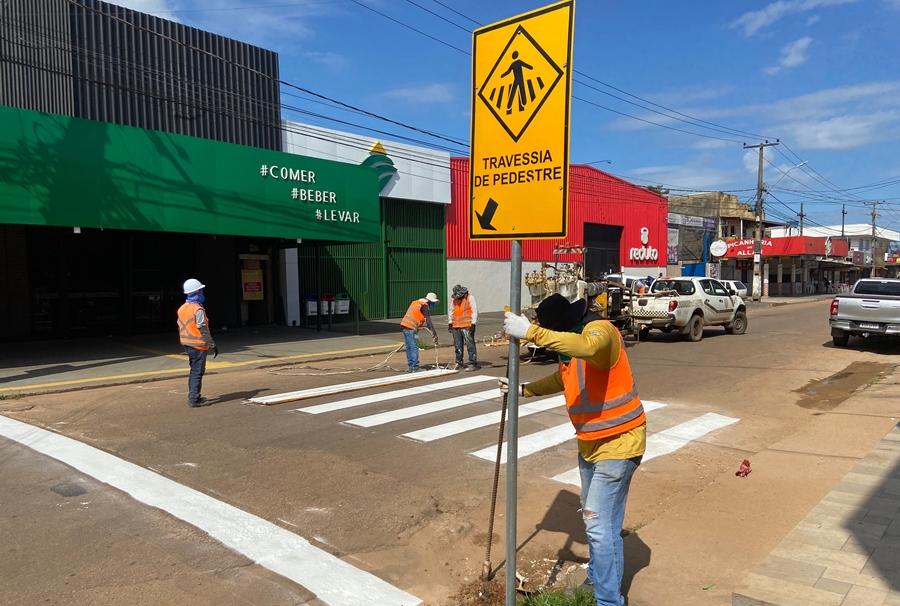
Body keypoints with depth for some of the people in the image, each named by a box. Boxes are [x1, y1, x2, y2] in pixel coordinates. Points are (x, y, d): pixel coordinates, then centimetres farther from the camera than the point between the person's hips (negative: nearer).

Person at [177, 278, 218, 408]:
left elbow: (180, 328, 15)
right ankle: (194, 399, 0)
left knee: (194, 370, 18)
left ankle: (192, 396, 25)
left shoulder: (182, 309, 9)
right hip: (198, 345, -9)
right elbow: (203, 330, -19)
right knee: (197, 372, -3)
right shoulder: (198, 310, -17)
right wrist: (213, 345, -14)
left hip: (188, 345, 9)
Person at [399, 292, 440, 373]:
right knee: (414, 348, -4)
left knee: (409, 347, 13)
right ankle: (415, 367, -2)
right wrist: (434, 335, -15)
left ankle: (411, 366, 19)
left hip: (404, 325, 9)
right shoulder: (425, 306, -7)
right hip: (411, 328, -9)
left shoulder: (416, 302, 20)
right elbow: (428, 322, -14)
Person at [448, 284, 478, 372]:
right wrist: (450, 323, 16)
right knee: (458, 346, 11)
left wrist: (473, 323, -13)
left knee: (470, 345, -8)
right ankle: (459, 363, 23)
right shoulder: (454, 299, 14)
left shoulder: (470, 298, -4)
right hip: (456, 327, 6)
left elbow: (474, 311, -7)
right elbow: (452, 311, 22)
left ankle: (473, 364, -5)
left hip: (467, 326, -6)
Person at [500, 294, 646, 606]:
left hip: (618, 441, -10)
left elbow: (587, 347, -48)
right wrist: (524, 389, 17)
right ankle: (598, 578, 42)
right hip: (591, 442, 10)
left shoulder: (600, 330, -23)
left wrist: (531, 332, -48)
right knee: (593, 516, 23)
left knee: (600, 524, -9)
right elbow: (563, 378, 23)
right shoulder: (571, 340, 6)